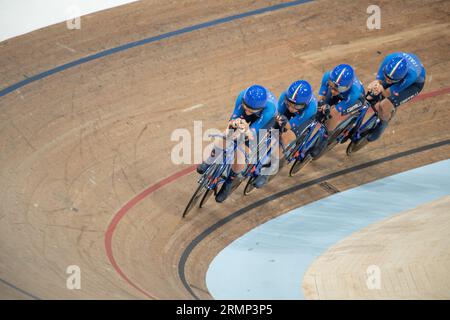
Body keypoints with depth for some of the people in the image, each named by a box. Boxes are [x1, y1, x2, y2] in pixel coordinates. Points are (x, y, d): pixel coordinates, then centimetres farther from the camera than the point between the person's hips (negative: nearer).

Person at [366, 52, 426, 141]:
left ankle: (383, 124, 15)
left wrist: (381, 90, -58)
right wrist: (374, 84, -49)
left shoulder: (411, 75, -46)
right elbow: (379, 80, -26)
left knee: (383, 106, -19)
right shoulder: (389, 59, -37)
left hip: (415, 83, -4)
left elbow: (388, 94, -36)